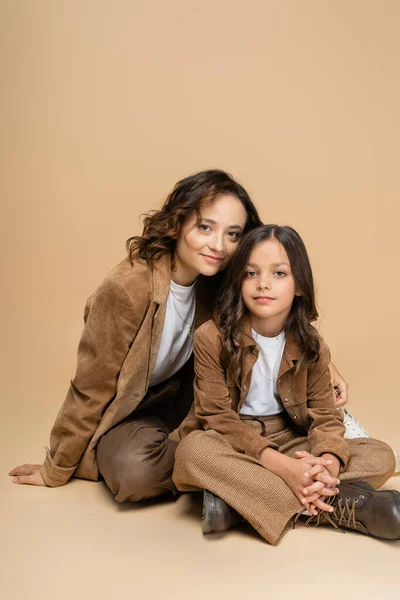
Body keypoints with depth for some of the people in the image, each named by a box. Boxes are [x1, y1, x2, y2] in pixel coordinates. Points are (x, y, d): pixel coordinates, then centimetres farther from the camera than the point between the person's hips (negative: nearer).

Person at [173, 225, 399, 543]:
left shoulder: (311, 346, -3)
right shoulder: (212, 337, -14)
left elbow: (326, 416, -4)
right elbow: (218, 417, -17)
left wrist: (328, 462, -29)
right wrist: (281, 466, -30)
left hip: (289, 443, 4)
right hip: (229, 445, -3)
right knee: (193, 451, -37)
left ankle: (237, 496, -28)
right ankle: (337, 506, -31)